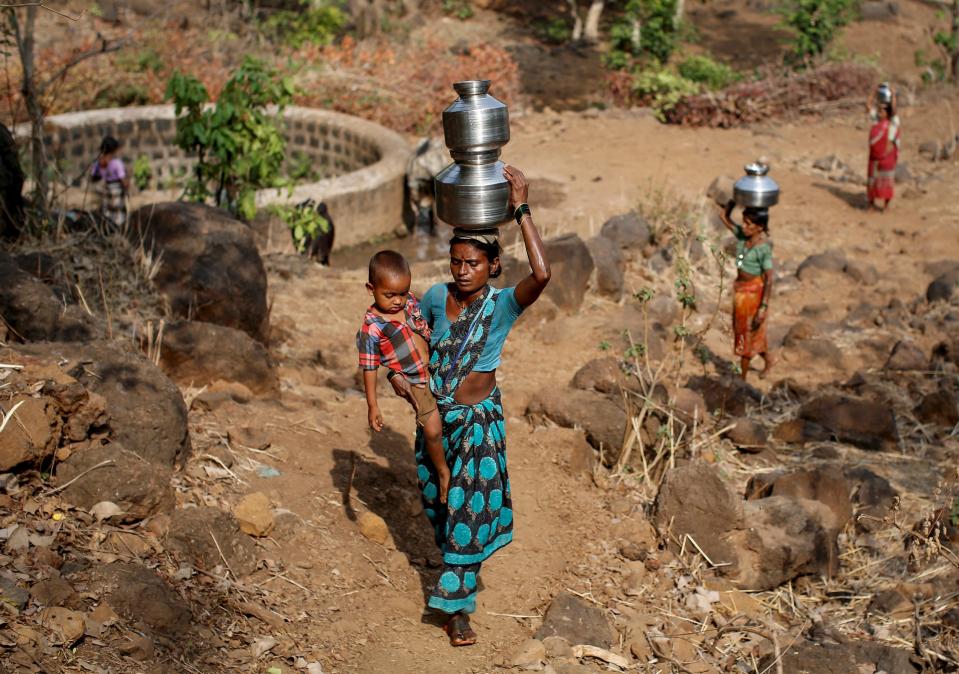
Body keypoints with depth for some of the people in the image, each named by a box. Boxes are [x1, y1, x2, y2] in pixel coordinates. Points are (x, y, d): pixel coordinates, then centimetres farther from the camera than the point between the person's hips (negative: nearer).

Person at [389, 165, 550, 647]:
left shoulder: (503, 304, -18)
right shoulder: (437, 296, -6)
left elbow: (542, 274, -38)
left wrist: (521, 209, -37)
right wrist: (397, 372, -2)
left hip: (479, 419, -4)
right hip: (434, 413, 4)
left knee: (469, 509, -3)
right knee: (438, 502, 19)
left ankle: (457, 607, 8)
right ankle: (455, 564, 45)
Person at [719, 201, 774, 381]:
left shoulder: (764, 247, -25)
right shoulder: (742, 235, -6)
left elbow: (769, 279, -23)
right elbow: (725, 217, 1)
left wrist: (763, 307, -24)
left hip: (754, 292, -8)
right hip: (740, 288, 8)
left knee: (748, 333, 6)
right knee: (741, 329, 22)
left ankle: (742, 378, 21)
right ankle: (768, 358, 46)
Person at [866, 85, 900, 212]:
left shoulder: (892, 122, -6)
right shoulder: (876, 120, 6)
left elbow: (894, 110, -23)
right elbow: (870, 104, 9)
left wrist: (893, 95, -21)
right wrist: (874, 92, 3)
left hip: (887, 156, -5)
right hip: (875, 155, 5)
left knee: (886, 179, 0)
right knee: (872, 178, 9)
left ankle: (886, 204, 7)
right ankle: (871, 202, 18)